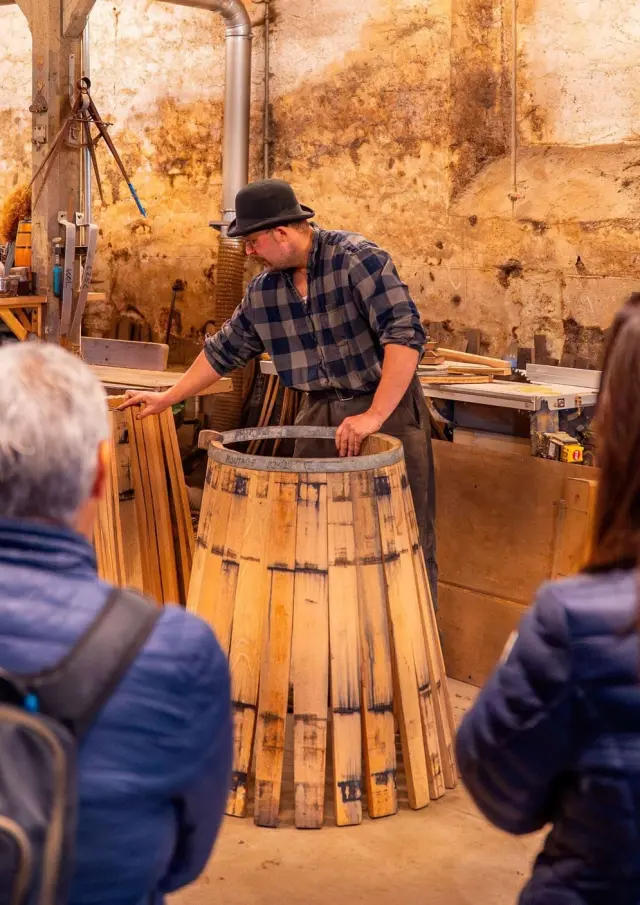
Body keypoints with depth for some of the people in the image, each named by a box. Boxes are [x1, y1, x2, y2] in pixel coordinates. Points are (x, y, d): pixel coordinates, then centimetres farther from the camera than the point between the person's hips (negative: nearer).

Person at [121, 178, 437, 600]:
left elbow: (405, 333, -24)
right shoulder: (263, 290, 4)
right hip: (321, 415, 6)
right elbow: (224, 350, 17)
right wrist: (169, 398, 19)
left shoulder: (357, 258, -16)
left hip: (388, 408, -6)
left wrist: (374, 415, -28)